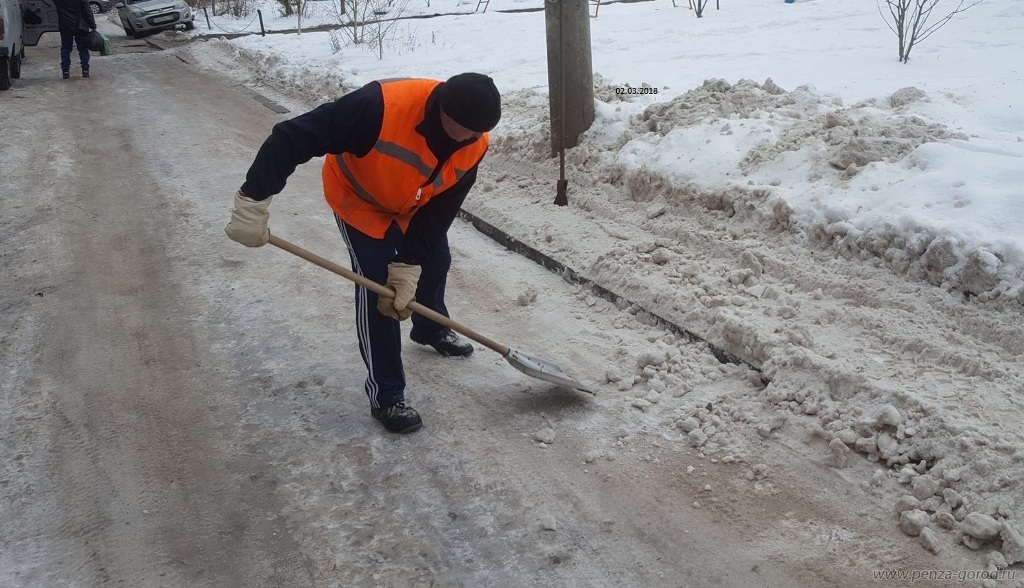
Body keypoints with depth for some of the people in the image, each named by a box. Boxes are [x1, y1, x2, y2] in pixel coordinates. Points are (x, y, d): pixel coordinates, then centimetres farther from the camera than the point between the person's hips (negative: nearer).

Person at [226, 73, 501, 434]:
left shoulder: (473, 145, -27)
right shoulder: (382, 107, -45)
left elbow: (440, 210, -18)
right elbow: (291, 138, -42)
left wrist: (407, 267, -24)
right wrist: (253, 203, -41)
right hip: (359, 199, -5)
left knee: (435, 259, 20)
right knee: (376, 290, -10)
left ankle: (431, 329, 53)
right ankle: (386, 397, 2)